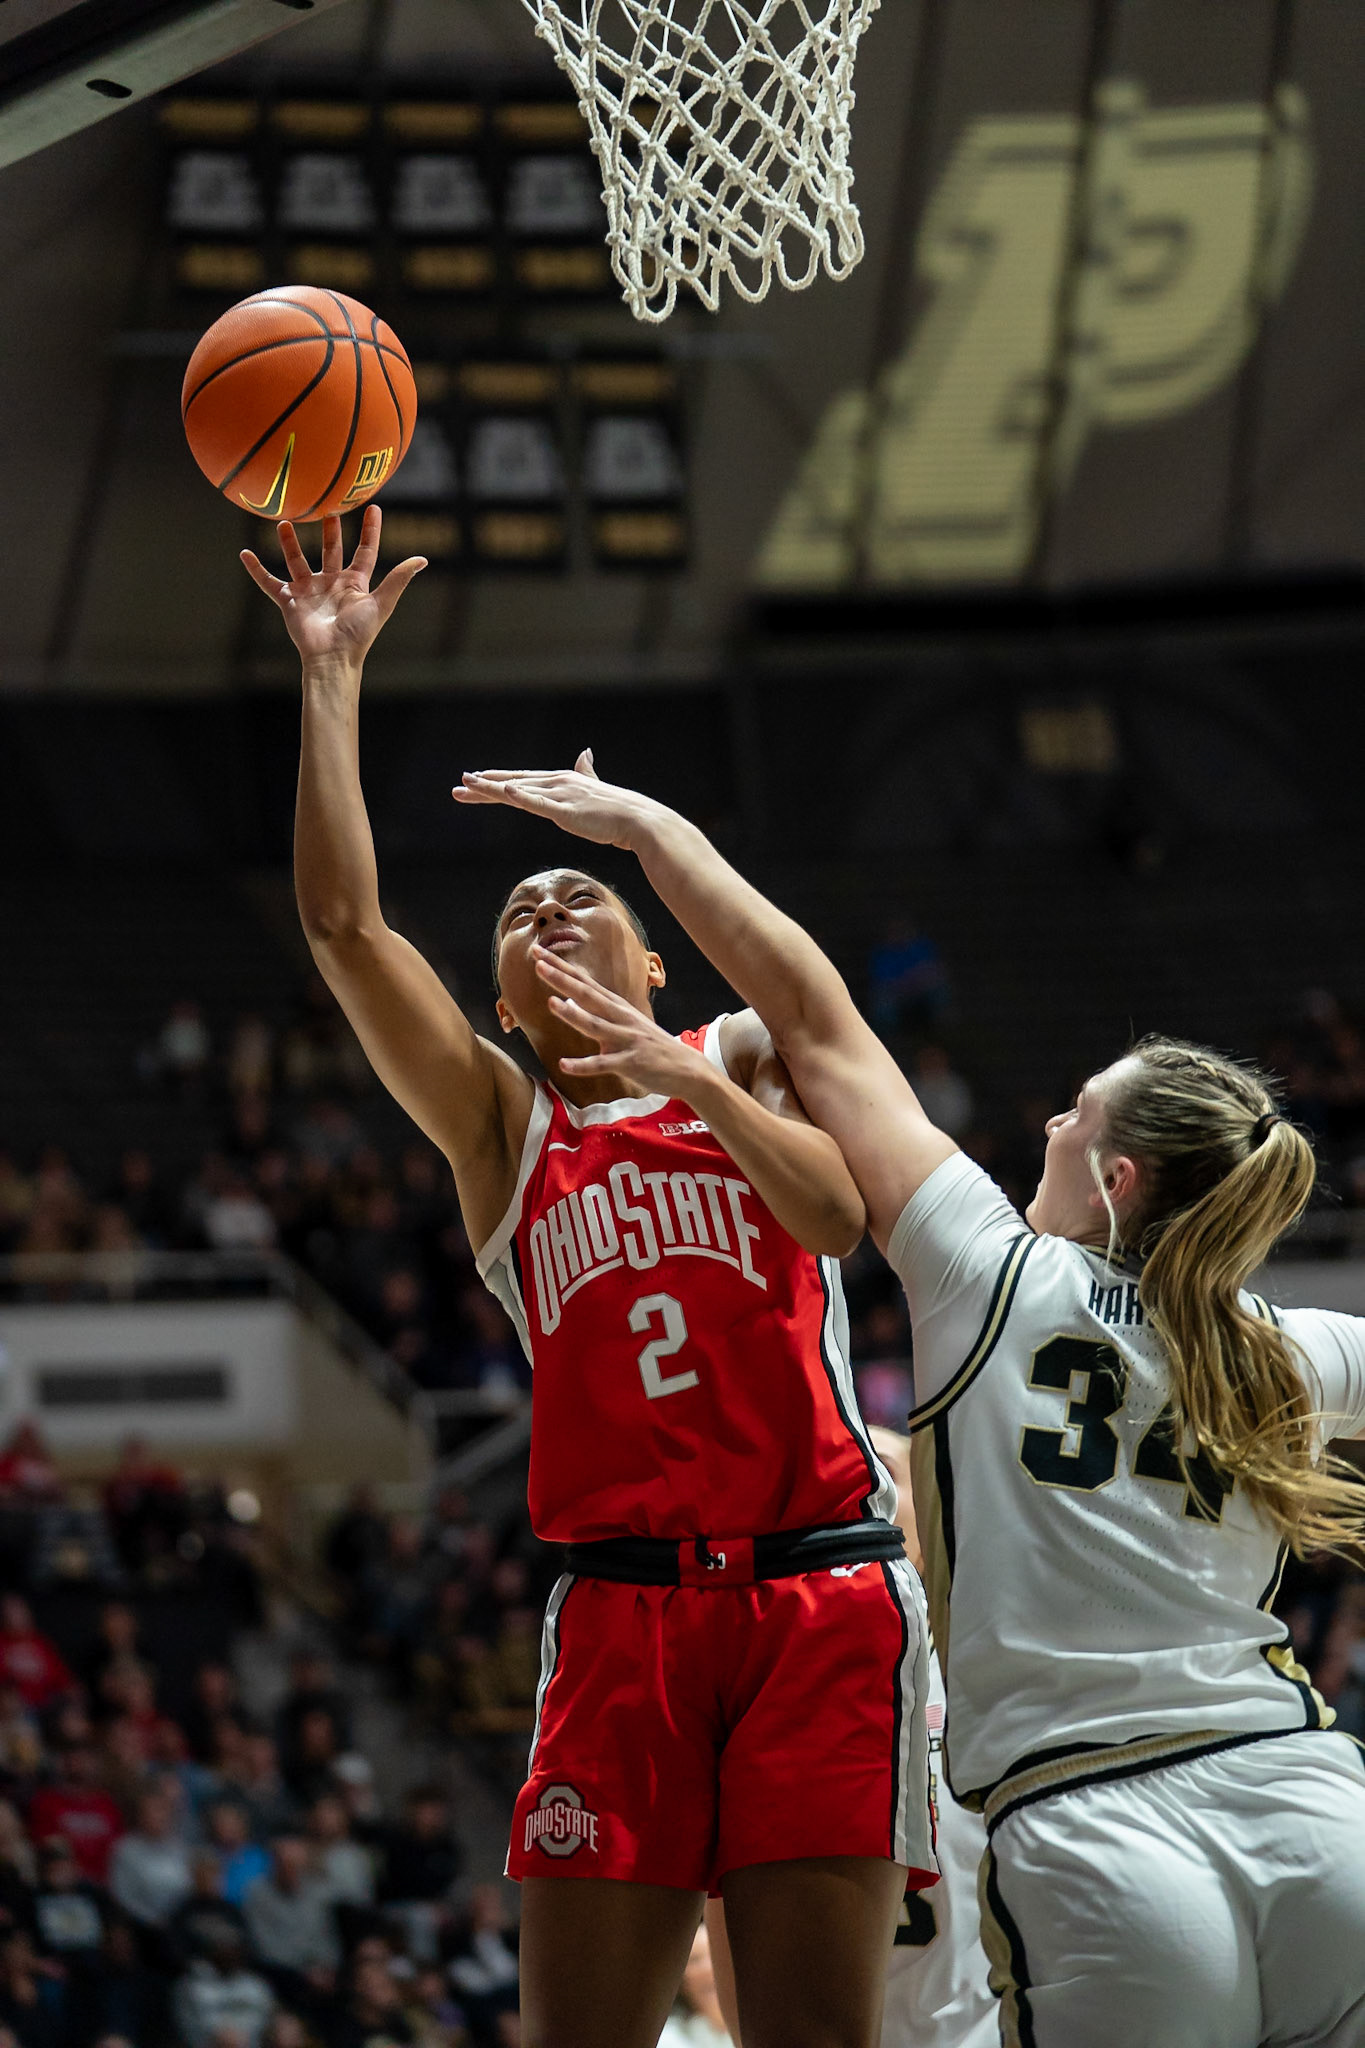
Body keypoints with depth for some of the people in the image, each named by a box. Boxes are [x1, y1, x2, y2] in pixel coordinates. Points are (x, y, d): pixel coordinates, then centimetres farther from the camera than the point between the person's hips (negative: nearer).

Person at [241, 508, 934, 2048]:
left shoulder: (743, 1060, 16)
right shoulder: (498, 1126, 16)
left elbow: (839, 1214, -3)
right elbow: (340, 919, 5)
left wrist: (695, 1085, -13)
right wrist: (334, 675, 5)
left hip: (817, 1590, -1)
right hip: (622, 1613, 1)